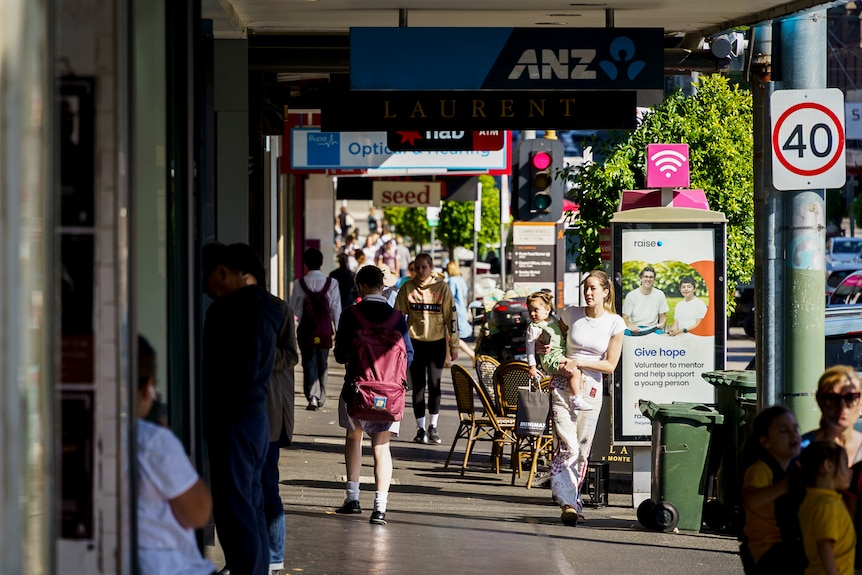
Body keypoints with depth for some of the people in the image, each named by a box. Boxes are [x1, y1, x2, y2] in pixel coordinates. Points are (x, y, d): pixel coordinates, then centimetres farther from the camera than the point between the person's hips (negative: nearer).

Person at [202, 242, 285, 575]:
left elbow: (241, 375, -23)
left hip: (234, 422, -11)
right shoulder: (260, 307, 14)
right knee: (251, 507, 15)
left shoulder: (239, 312, -17)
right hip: (255, 416, 11)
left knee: (234, 510, -8)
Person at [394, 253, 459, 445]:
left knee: (434, 384, -2)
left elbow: (451, 317, 0)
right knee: (418, 386, 2)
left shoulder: (442, 287, -2)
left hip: (437, 342, -1)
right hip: (415, 342, 1)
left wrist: (454, 345, 0)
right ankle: (420, 429, 8)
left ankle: (433, 427, 10)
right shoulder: (408, 288, 1)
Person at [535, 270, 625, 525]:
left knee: (582, 450, 5)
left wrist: (578, 363, -9)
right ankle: (568, 503, -21)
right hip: (563, 385, -1)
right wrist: (542, 346, 1)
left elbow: (610, 365, 0)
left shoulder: (615, 323, 0)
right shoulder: (571, 314, 3)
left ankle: (572, 499, 18)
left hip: (591, 388, 1)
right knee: (567, 446, -14)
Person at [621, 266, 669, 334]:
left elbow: (663, 316, 15)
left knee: (659, 332, -34)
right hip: (635, 329, 0)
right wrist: (630, 325, -21)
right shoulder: (631, 295, 1)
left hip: (652, 328, 0)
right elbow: (625, 318, 2)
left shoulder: (660, 295, 6)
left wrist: (662, 323, -9)